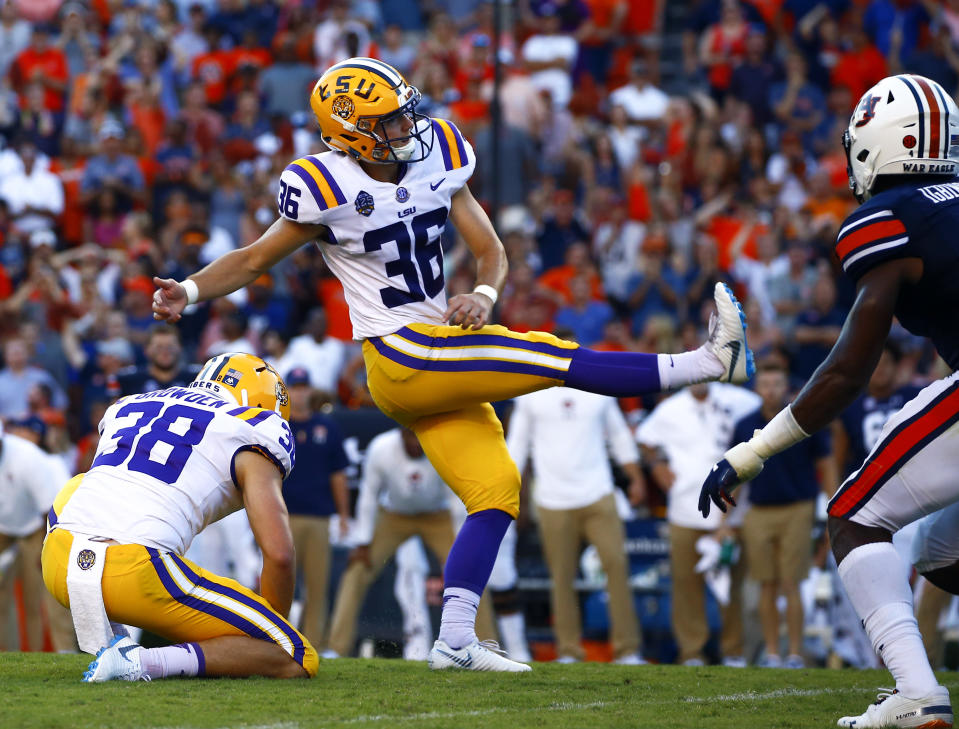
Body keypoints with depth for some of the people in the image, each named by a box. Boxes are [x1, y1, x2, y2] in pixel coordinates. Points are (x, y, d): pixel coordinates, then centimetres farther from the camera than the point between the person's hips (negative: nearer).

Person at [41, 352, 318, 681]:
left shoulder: (129, 406, 30)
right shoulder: (251, 437, 11)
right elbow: (279, 553, 2)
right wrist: (272, 629, 21)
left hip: (60, 564, 6)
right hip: (138, 572, -6)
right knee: (296, 661, 4)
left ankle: (100, 639, 21)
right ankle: (140, 663, -13)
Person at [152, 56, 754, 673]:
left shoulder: (438, 160, 5)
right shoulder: (329, 189, -12)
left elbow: (492, 252, 9)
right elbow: (254, 261, 0)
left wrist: (484, 297, -13)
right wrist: (190, 292, -17)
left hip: (444, 356, 7)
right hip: (400, 358, -7)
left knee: (495, 489, 0)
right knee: (550, 359, -15)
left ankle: (455, 640, -5)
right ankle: (709, 363, -10)